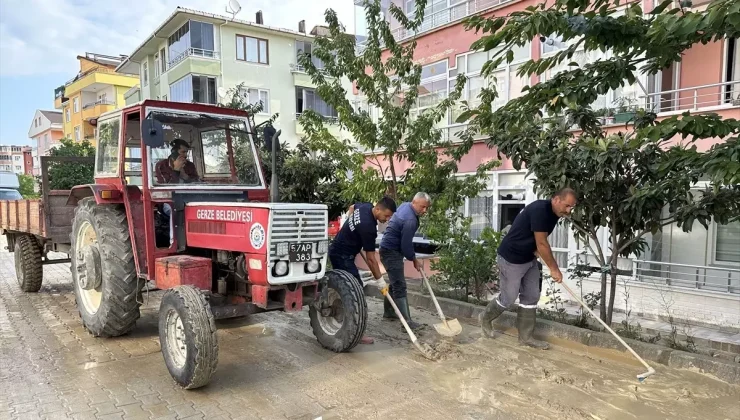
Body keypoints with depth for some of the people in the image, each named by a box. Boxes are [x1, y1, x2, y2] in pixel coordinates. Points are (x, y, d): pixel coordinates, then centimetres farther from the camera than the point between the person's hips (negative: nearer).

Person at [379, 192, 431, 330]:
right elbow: (406, 245, -22)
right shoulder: (410, 220, -26)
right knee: (400, 286, -11)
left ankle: (388, 312, 30)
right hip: (391, 252, -11)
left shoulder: (405, 205, 4)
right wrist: (414, 259, -5)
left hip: (391, 249, 11)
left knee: (395, 283, 19)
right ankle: (406, 321, -11)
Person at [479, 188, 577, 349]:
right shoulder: (540, 209, -27)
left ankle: (526, 337, 19)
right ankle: (485, 318, 29)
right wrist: (554, 268, -17)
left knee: (531, 297, 9)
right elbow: (542, 244, -25)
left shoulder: (554, 213, 3)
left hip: (529, 258, 9)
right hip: (511, 259, -9)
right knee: (508, 298, 4)